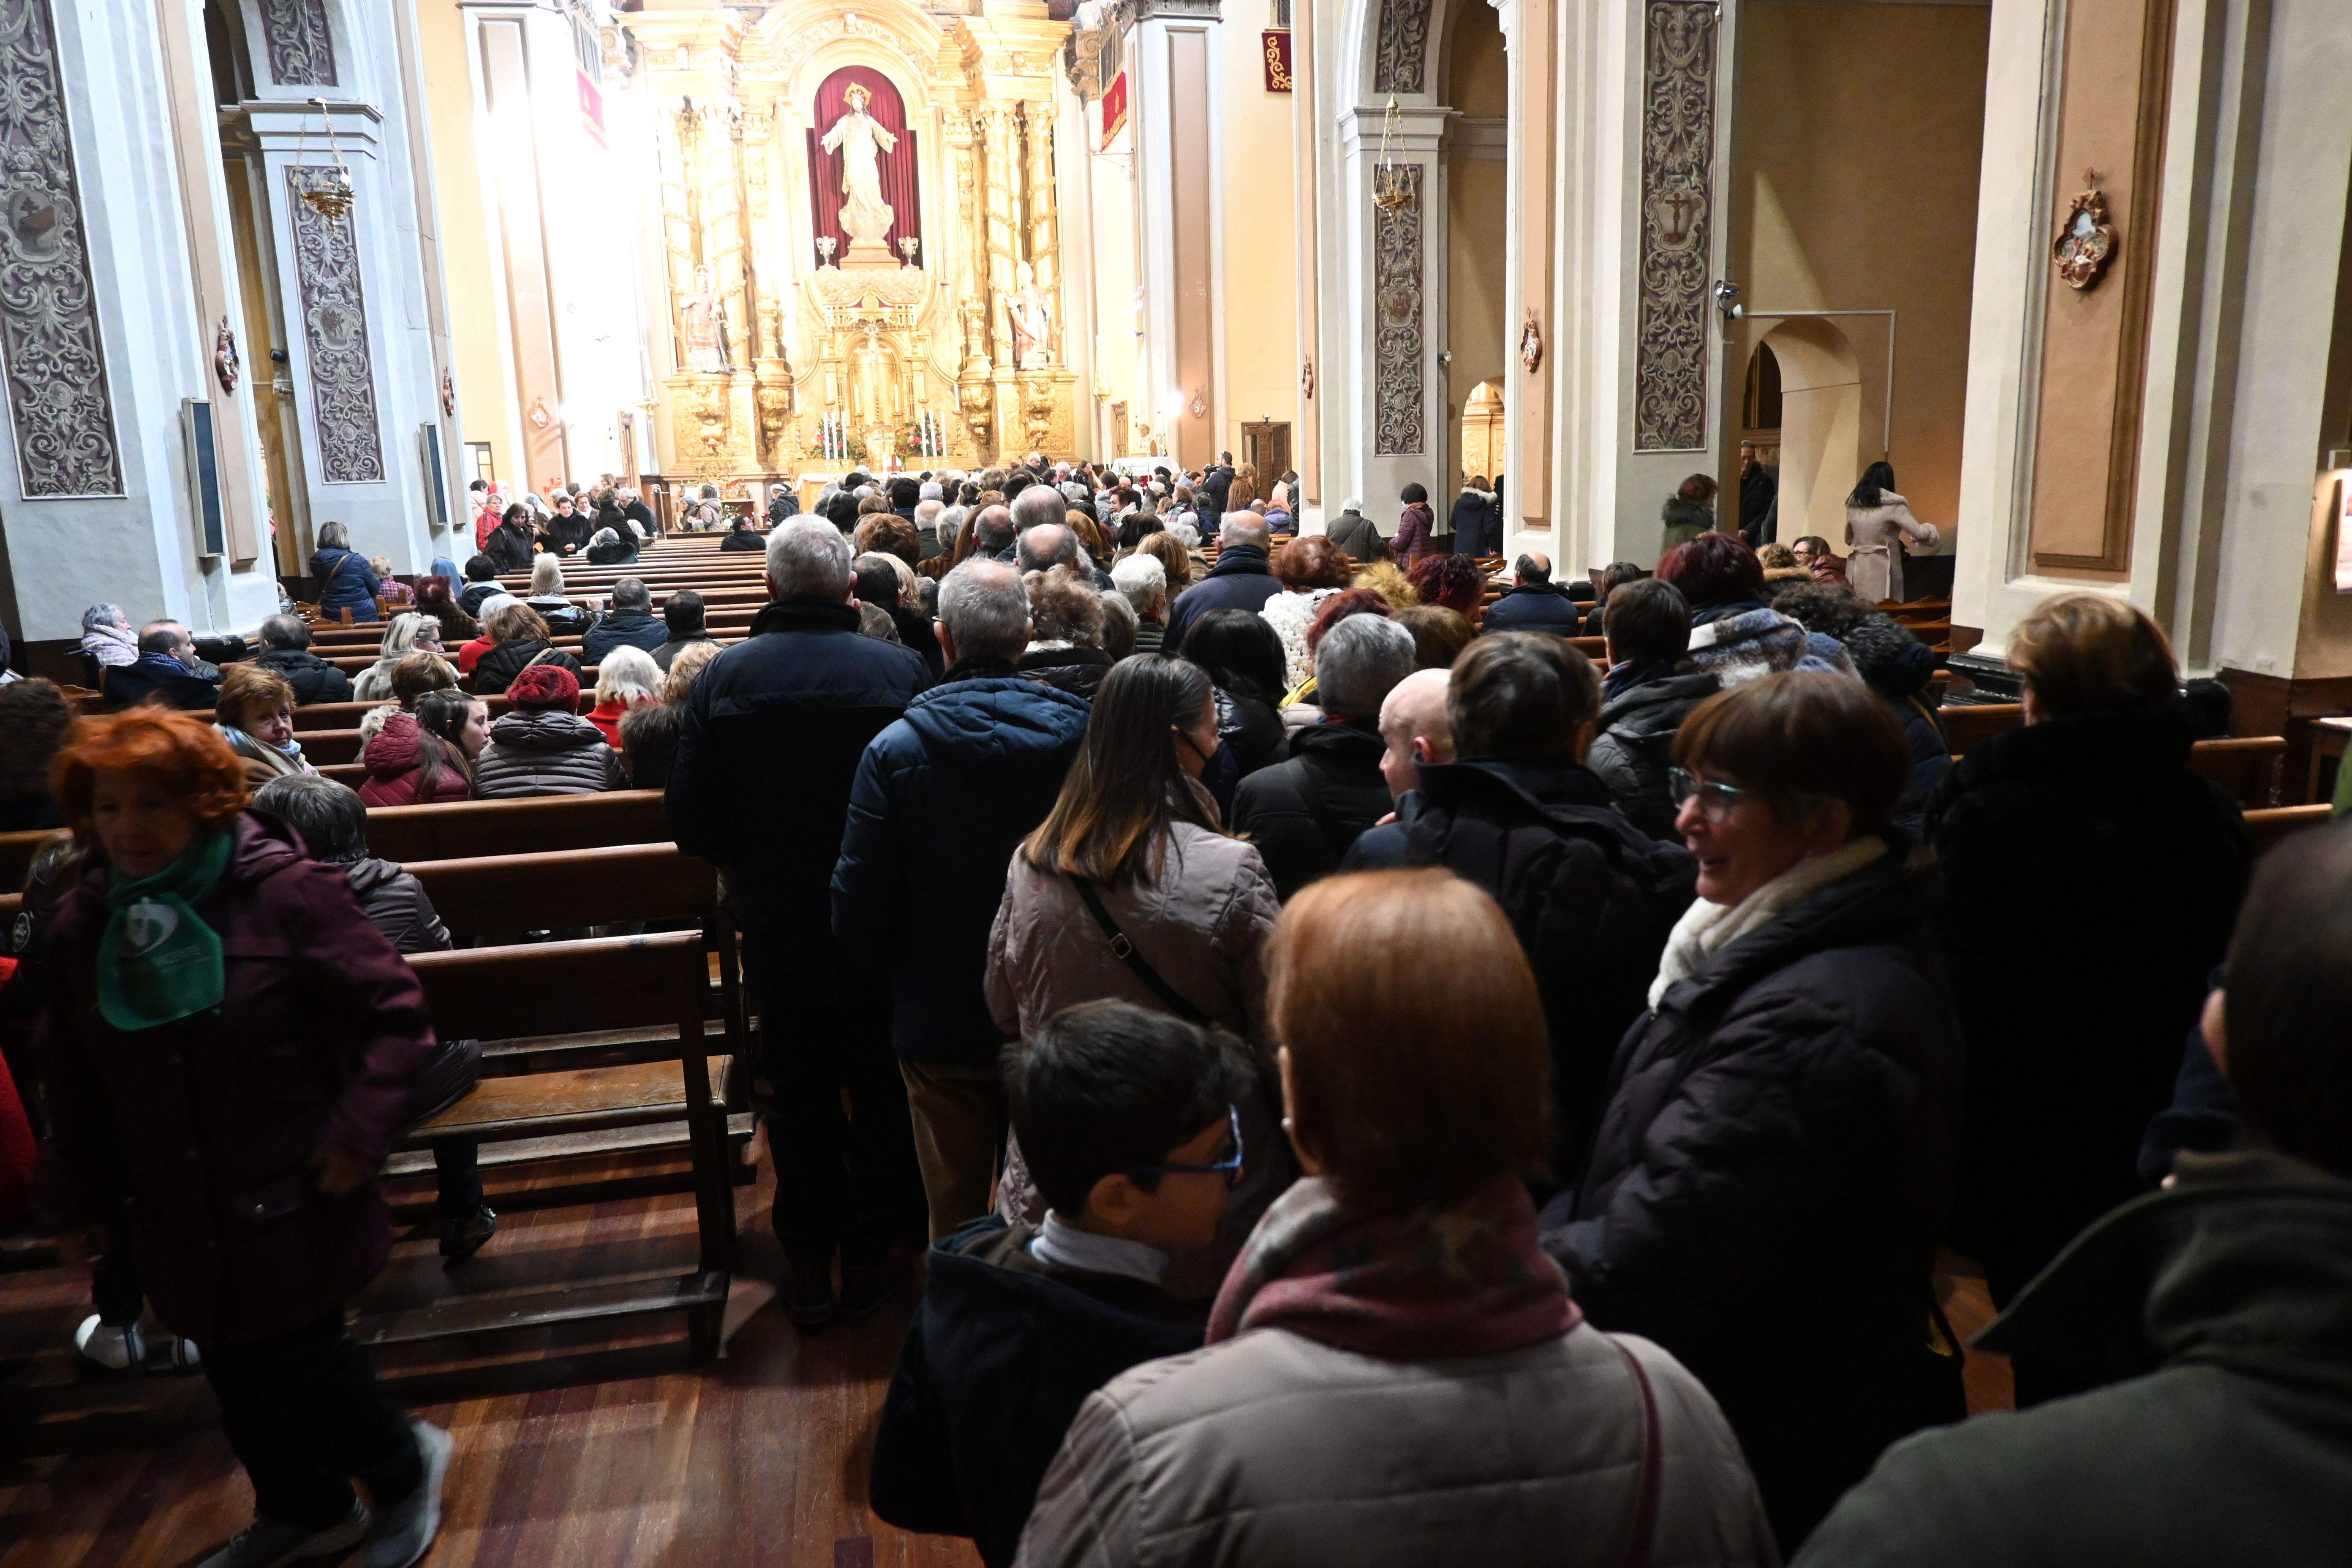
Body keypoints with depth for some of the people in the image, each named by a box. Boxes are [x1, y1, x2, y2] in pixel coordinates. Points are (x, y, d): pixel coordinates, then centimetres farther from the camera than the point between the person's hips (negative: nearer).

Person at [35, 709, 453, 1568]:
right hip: (179, 1216, 5)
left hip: (293, 1201, -5)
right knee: (240, 1376, 18)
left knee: (297, 1365, 1)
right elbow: (70, 1074, 10)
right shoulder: (81, 923, -1)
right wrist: (81, 1197, 12)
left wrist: (360, 1131, -19)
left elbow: (395, 1013, -13)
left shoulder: (287, 891, -17)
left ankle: (406, 1466, 32)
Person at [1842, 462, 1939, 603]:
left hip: (1857, 569, 5)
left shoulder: (1853, 504, 9)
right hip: (1881, 570, -5)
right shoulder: (1893, 504, -8)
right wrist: (1930, 529, 13)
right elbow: (1920, 534, -7)